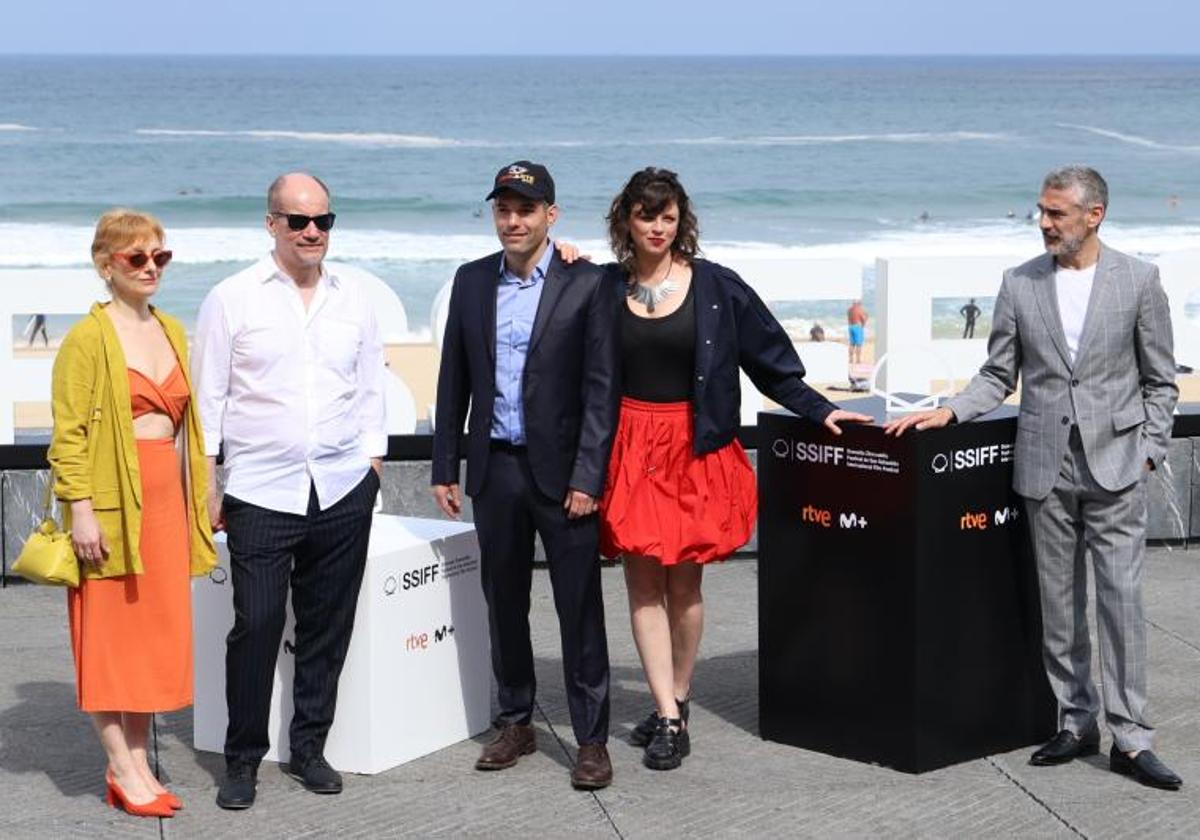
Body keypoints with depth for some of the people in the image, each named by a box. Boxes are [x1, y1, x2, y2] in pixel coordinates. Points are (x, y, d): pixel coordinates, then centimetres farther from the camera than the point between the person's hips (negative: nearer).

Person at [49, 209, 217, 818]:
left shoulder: (172, 331, 14)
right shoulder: (88, 338, -7)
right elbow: (67, 434, -10)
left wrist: (196, 501, 15)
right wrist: (81, 510, -17)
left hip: (165, 499, 7)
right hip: (112, 500, -7)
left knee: (157, 631, 8)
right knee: (108, 633, 0)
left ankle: (138, 763, 17)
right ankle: (122, 770, 6)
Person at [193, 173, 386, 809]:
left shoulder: (354, 300, 10)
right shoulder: (232, 299, 0)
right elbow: (207, 398, 1)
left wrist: (371, 470, 10)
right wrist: (207, 485, -2)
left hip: (343, 491, 3)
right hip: (261, 493, -3)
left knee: (328, 625, 8)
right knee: (256, 624, -6)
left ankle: (309, 748, 22)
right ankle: (243, 758, 9)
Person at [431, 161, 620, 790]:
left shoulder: (587, 285, -6)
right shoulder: (471, 282, 7)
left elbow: (601, 388, -8)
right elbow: (453, 380, 11)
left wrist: (586, 476, -13)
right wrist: (444, 467, 7)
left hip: (562, 470, -4)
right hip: (495, 469, 4)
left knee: (579, 607, 0)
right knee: (504, 601, 13)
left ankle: (592, 738, 8)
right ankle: (516, 722, 26)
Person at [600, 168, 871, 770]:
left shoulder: (716, 287, -1)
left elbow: (770, 359, 4)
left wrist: (820, 410, -2)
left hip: (695, 449, -1)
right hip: (629, 449, 1)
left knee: (683, 584, 5)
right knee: (643, 584, -2)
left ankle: (675, 703, 19)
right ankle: (669, 717, 1)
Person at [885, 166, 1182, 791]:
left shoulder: (1138, 281, -1)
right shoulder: (1019, 283, 5)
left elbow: (1160, 381, 4)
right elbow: (998, 376, 8)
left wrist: (1148, 451, -4)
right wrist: (948, 412, -6)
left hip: (1114, 463, -3)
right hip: (1046, 464, 3)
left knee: (1121, 596, -5)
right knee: (1059, 603, 8)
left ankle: (1130, 738, 0)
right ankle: (1076, 723, 19)